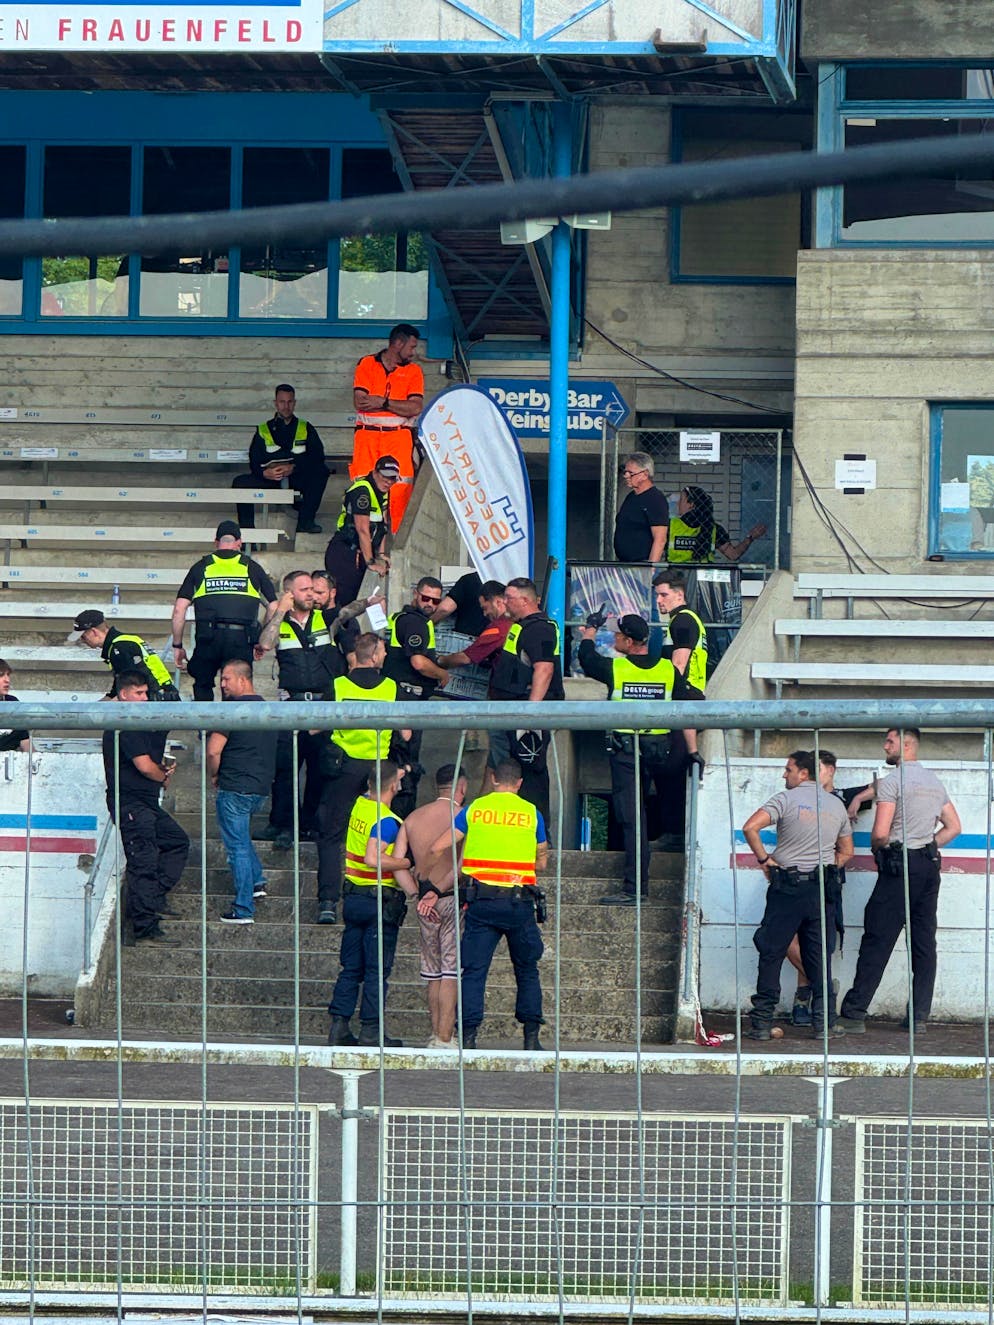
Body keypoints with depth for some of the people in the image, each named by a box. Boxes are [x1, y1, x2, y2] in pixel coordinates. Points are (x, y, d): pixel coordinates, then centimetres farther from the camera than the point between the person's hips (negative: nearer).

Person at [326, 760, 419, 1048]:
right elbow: (373, 860, -28)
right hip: (380, 902, -7)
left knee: (350, 967, 11)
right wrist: (406, 863, -21)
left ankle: (339, 1026, 7)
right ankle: (371, 1030, -1)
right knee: (377, 969, -1)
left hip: (353, 898, 7)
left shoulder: (359, 805, 5)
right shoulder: (388, 821, -18)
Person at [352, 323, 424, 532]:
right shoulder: (366, 364, 8)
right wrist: (397, 405, -6)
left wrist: (383, 402, -9)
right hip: (367, 434, 0)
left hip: (399, 435, 0)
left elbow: (416, 407, -3)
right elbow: (359, 402, -5)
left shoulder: (413, 370, 11)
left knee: (400, 488, -12)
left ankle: (394, 535, -9)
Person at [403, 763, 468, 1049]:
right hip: (454, 898, -5)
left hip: (425, 901, 5)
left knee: (434, 972, 13)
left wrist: (420, 893, 6)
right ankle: (445, 1038, -7)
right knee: (452, 971, -3)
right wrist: (437, 891, -14)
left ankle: (436, 1035, 14)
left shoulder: (413, 818, 8)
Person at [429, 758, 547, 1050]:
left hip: (481, 902, 0)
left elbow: (437, 848, 3)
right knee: (527, 971, 13)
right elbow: (542, 861, 14)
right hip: (520, 903, 0)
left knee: (474, 970, 1)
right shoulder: (532, 813, 5)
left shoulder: (474, 810, 5)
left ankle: (468, 1035, -9)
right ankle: (531, 1036, 9)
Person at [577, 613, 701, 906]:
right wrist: (693, 751, 3)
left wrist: (588, 636, 35)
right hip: (660, 748, 3)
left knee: (631, 817, -6)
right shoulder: (668, 670, 1)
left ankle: (635, 887, -11)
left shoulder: (615, 669, -7)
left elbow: (587, 660, 14)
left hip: (625, 748, -3)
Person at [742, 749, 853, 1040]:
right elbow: (846, 852, 18)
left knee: (771, 953, 1)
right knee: (819, 955, 9)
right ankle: (824, 1020, 3)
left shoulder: (786, 799, -6)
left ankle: (762, 1022, -2)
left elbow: (750, 827, -18)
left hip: (788, 886, -4)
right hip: (823, 890, 4)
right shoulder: (836, 805, 10)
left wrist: (764, 859, -7)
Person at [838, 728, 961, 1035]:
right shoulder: (935, 782, 13)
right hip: (930, 866, 7)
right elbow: (953, 827, 19)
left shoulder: (892, 782, -11)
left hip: (899, 867, -7)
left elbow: (880, 833, -17)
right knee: (924, 942, 6)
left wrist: (876, 849, 4)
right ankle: (919, 1017, 6)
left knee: (877, 941, -5)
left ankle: (855, 1013, -5)